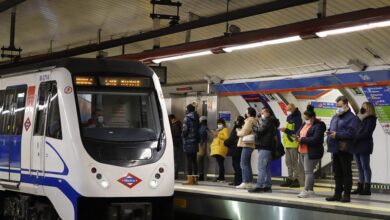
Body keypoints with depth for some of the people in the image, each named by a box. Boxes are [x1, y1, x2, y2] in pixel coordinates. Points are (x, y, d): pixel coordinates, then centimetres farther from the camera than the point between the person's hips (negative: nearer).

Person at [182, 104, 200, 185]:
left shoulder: (187, 118, -10)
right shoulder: (196, 118, 11)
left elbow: (185, 129, -14)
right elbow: (198, 129, 11)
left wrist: (183, 136, 4)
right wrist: (197, 139, 14)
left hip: (188, 141, -7)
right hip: (195, 141, 7)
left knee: (189, 160, -7)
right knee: (194, 160, 10)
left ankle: (190, 179, -9)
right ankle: (195, 178, 12)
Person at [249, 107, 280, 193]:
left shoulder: (268, 121, -8)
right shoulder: (272, 122, 24)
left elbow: (261, 131, -15)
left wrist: (254, 129, 2)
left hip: (264, 147, -11)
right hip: (268, 147, 11)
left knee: (261, 167, -12)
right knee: (267, 168, 10)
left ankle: (259, 186, -15)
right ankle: (267, 186, 12)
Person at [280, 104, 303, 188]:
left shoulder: (297, 119, -11)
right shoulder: (289, 118, 18)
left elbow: (297, 133, -19)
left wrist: (286, 130, -21)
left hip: (293, 144, -9)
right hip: (288, 144, 9)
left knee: (294, 162, -6)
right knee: (288, 162, 11)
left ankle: (296, 180, -3)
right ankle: (290, 179, 16)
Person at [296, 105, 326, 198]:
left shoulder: (318, 126, -14)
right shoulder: (305, 124, 16)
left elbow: (315, 139, -24)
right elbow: (298, 132, 20)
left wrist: (302, 140, -21)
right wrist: (298, 137, -4)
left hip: (312, 152, -9)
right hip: (303, 151, 9)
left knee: (308, 171, -9)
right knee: (307, 171, 12)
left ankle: (306, 191, -8)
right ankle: (310, 190, 18)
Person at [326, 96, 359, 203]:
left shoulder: (351, 118, -8)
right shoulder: (335, 117, 18)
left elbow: (351, 133, -17)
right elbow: (331, 129, 26)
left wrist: (337, 134, -19)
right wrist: (329, 133, 3)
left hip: (345, 150, -8)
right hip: (335, 149, 8)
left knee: (346, 173, -2)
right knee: (337, 173, 13)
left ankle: (347, 195, 2)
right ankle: (337, 194, 20)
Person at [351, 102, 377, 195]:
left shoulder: (370, 119, -4)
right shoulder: (359, 118, 19)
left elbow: (366, 133, -13)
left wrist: (355, 137, -16)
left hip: (364, 146, -8)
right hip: (357, 146, 8)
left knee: (365, 167, -7)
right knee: (360, 168, 7)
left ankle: (367, 188, -5)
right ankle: (360, 187, 9)